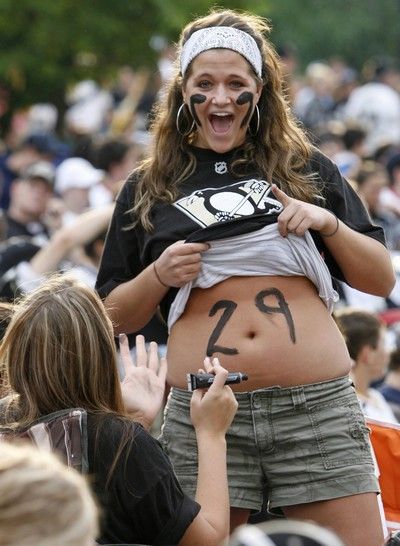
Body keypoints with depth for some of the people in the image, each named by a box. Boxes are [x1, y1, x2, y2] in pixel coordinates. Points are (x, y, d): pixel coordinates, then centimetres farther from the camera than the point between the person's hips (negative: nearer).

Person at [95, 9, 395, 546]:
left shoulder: (306, 170, 14)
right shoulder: (149, 189, 14)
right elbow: (116, 316, 16)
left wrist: (328, 223, -3)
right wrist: (159, 275, -3)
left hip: (318, 407, 0)